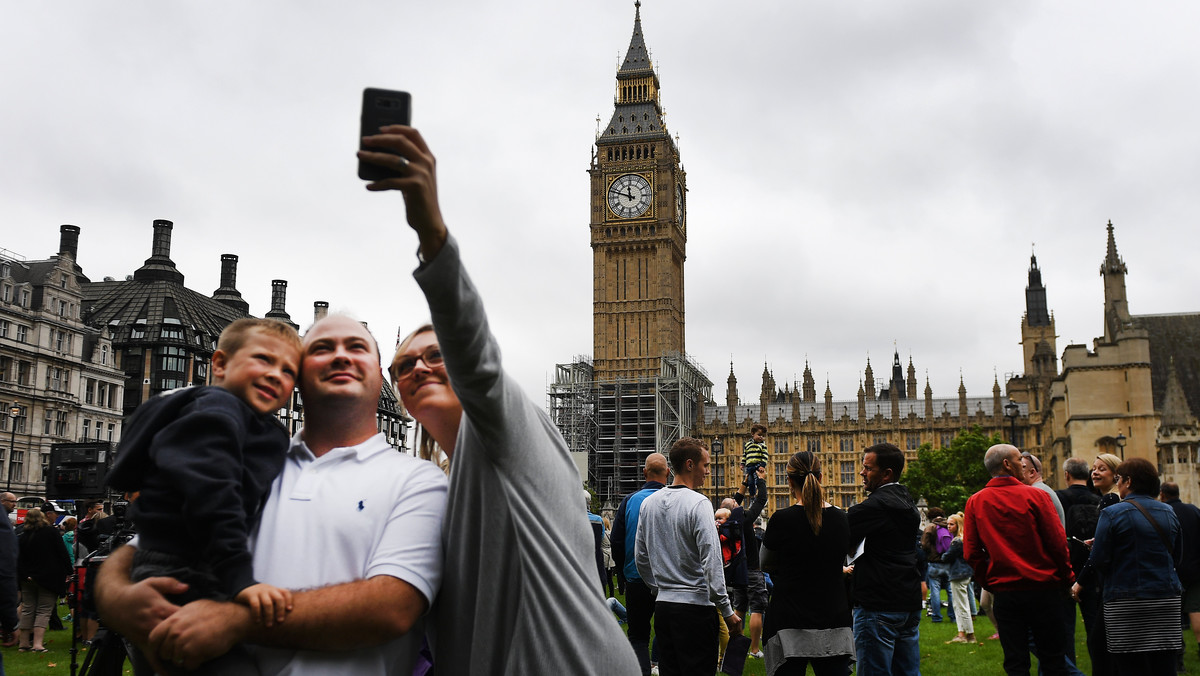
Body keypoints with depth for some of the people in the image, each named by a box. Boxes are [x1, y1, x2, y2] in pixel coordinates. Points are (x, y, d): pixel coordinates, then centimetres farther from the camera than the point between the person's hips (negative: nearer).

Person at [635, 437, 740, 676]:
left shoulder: (648, 503, 9)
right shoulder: (698, 504, -12)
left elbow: (640, 557, 16)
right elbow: (711, 561, -16)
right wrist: (727, 611, -11)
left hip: (662, 604, 7)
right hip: (695, 605, -7)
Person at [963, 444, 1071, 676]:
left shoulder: (975, 502, 0)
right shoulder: (1035, 496, -8)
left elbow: (971, 553, 0)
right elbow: (1058, 543, -7)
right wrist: (1065, 578, 7)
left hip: (1004, 593, 2)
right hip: (1042, 589, -2)